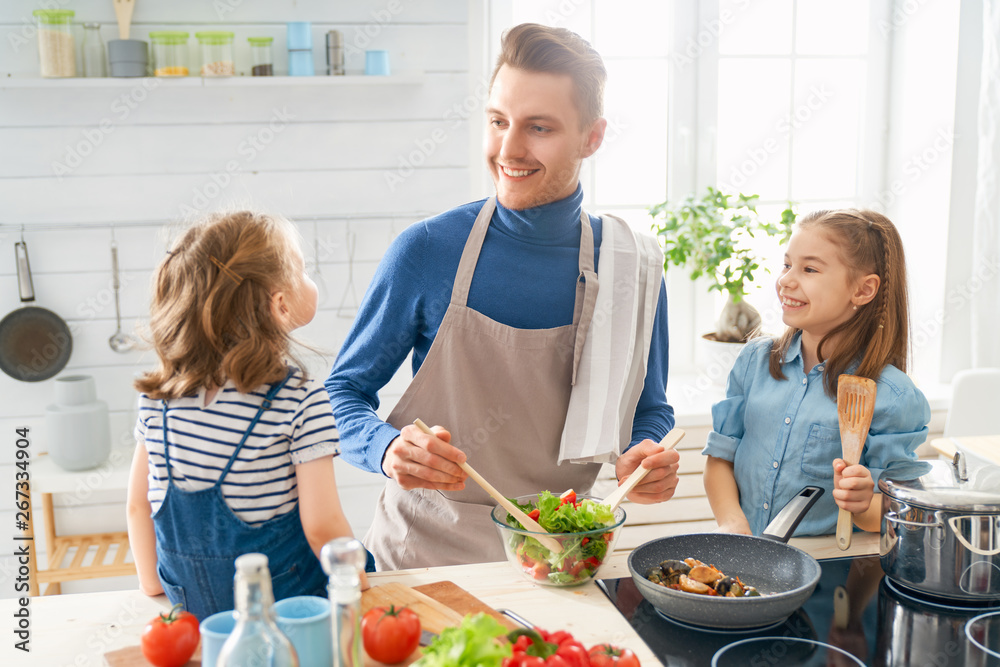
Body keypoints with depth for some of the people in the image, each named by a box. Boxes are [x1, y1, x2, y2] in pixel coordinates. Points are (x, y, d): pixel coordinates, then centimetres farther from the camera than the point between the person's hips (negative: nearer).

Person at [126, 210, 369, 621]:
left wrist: (154, 591, 18)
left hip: (189, 607, 5)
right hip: (285, 601, -5)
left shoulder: (157, 396, -2)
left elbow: (138, 506, 6)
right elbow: (322, 525, -16)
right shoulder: (303, 401, -16)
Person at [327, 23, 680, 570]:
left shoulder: (632, 268, -2)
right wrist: (388, 448, -22)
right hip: (424, 553, -2)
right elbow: (345, 391, 0)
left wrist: (644, 458, -12)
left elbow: (650, 411, 10)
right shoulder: (426, 251, -8)